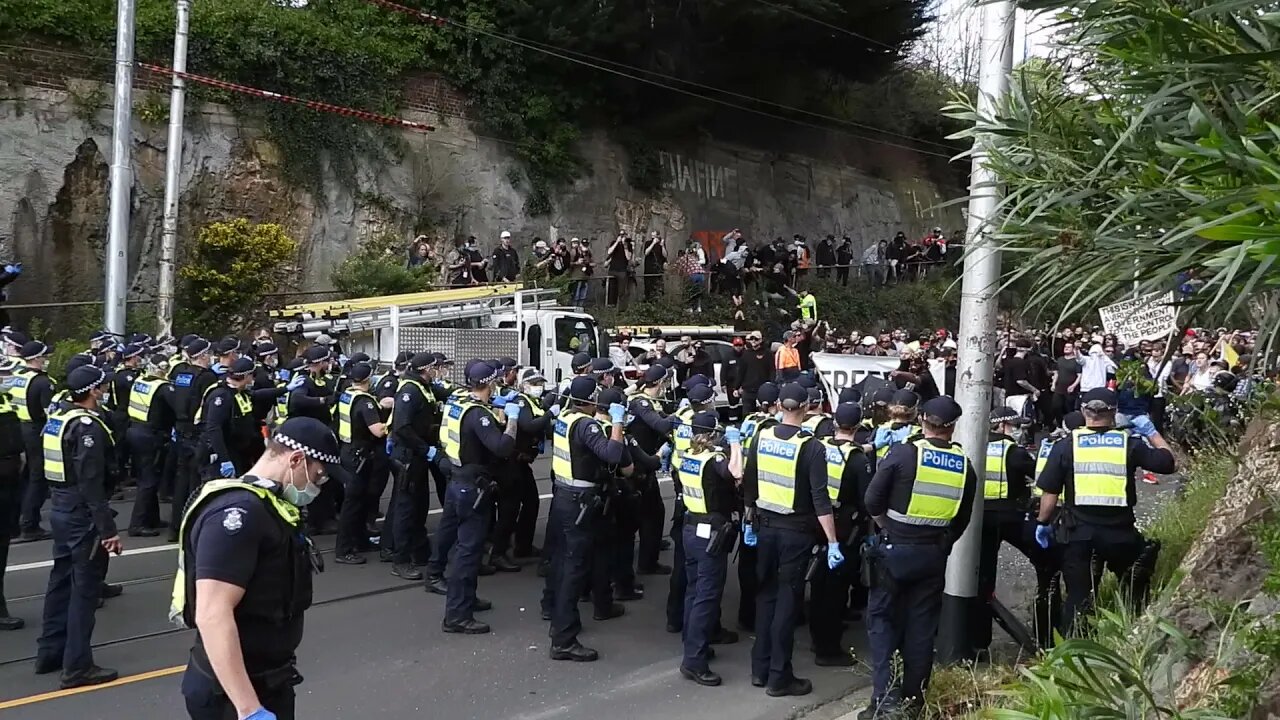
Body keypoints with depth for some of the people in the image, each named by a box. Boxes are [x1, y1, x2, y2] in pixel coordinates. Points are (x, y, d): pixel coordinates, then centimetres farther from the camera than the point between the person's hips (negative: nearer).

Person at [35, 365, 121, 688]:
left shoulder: (56, 418, 9)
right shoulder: (88, 426, -20)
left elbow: (53, 468, 15)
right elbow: (93, 485, -24)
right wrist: (109, 529, -23)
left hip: (61, 510, 10)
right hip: (83, 516, -9)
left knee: (61, 581, 19)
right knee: (85, 588, -3)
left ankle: (50, 652, 29)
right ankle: (77, 667, 2)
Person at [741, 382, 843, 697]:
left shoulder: (761, 438, -1)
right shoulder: (811, 447, -15)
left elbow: (749, 486, 7)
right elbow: (820, 499, -18)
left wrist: (750, 522, 20)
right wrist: (833, 542, -16)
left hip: (766, 526, 5)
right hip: (795, 531, -5)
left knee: (766, 594, 16)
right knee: (787, 600, 3)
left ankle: (760, 668, 23)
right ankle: (779, 676, 9)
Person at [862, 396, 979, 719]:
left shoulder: (903, 453, -13)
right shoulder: (964, 465, 0)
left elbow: (873, 501, -10)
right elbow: (963, 519, 7)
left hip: (895, 548, -3)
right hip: (934, 554, 4)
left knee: (882, 619, 6)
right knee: (922, 624, 12)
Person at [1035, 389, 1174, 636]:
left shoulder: (1066, 445, -1)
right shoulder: (1129, 444, 0)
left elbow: (1050, 492, -2)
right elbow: (1167, 462, 10)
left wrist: (1043, 523, 12)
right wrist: (1151, 432, 22)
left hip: (1079, 533, 0)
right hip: (1120, 533, 0)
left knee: (1077, 597, 8)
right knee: (1134, 593, 23)